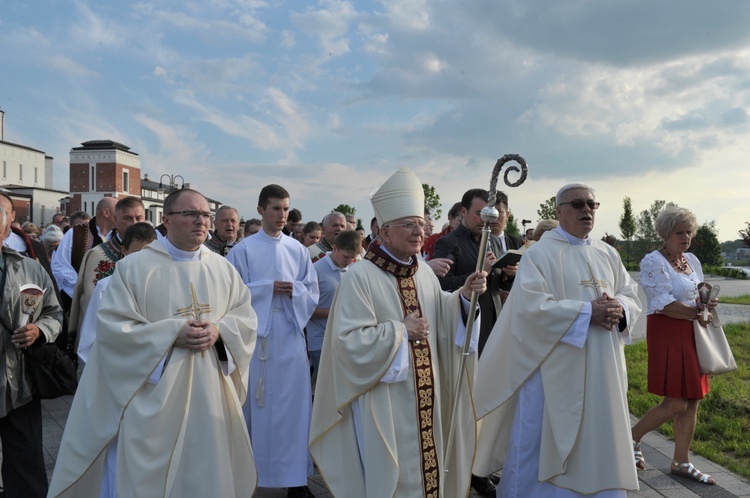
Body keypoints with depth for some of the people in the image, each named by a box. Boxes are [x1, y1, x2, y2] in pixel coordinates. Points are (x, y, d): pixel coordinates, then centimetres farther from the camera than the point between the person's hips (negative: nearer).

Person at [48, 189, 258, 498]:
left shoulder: (223, 269, 6)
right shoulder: (134, 267, -5)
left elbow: (246, 317, 7)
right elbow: (111, 326, -10)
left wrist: (218, 330, -14)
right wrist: (172, 333, -18)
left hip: (209, 395, 3)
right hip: (152, 397, -3)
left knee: (204, 471, 13)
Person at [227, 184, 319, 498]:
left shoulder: (298, 250, 8)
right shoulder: (244, 249, 0)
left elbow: (312, 292, 8)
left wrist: (293, 290, -11)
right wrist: (269, 287, -12)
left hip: (291, 334, 2)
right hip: (257, 334, -2)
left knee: (294, 404, 3)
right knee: (258, 404, 5)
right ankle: (253, 471, 21)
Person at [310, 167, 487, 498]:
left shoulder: (424, 273, 5)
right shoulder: (360, 276, -15)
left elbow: (440, 319, 12)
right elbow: (349, 340, -20)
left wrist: (464, 296, -4)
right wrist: (400, 330, -19)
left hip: (423, 400, 6)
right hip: (383, 402, -6)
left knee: (426, 470, 18)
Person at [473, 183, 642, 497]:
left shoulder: (608, 254, 12)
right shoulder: (539, 253, -8)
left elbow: (631, 297, 10)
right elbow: (531, 305, -18)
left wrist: (620, 308, -13)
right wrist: (587, 312, -20)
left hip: (603, 372, 6)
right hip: (555, 370, -5)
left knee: (599, 442, 14)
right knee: (545, 444, 3)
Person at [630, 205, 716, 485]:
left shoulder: (692, 260, 12)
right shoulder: (653, 262, -12)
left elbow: (701, 297, 16)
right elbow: (665, 305, -19)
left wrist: (706, 304, -7)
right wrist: (697, 313, -11)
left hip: (692, 335, 8)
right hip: (667, 334, -8)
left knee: (692, 401, 9)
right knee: (676, 404, -8)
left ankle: (681, 461, 21)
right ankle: (632, 437, 14)